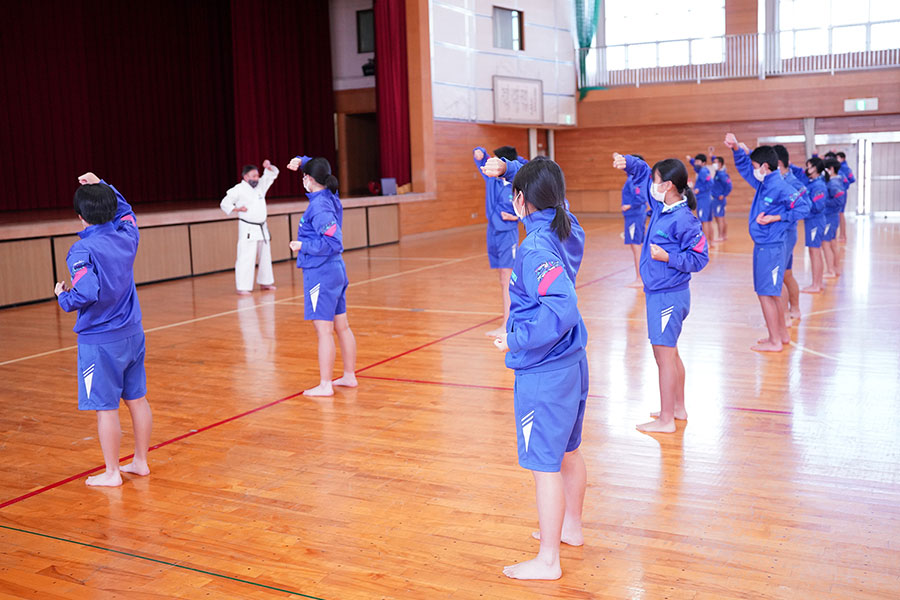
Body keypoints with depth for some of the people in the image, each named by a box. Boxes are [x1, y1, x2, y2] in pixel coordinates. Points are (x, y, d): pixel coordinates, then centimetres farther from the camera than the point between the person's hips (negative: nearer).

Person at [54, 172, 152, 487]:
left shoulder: (83, 250, -18)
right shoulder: (126, 236, 1)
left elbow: (85, 294, -27)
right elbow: (126, 210, 23)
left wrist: (63, 297, -7)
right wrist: (103, 186, 19)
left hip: (100, 340, -7)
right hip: (132, 334, 7)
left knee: (105, 407, 4)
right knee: (137, 399, 14)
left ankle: (111, 473, 14)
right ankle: (141, 461, 27)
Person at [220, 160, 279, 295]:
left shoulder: (260, 185, 8)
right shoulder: (239, 189, -9)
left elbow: (272, 174, 11)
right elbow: (225, 203, -6)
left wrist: (269, 166, -8)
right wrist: (237, 209, -19)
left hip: (262, 227, 7)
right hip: (247, 229, -7)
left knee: (265, 255, 15)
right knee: (246, 257, -12)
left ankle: (265, 282, 28)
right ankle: (243, 287, -10)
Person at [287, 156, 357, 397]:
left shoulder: (319, 207, -19)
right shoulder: (330, 196, 7)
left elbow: (333, 243, -24)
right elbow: (318, 168, 27)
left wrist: (303, 246, -16)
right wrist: (301, 160, 12)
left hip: (321, 274, -9)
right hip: (336, 270, 9)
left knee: (324, 331, -5)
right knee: (341, 327, 14)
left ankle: (325, 385, -1)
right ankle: (350, 376, 23)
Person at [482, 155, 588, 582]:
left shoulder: (536, 249, -23)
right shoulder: (566, 227, 2)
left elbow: (561, 309, -33)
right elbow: (544, 184, 21)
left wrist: (518, 340, -23)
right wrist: (507, 169, 9)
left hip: (543, 374, -9)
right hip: (572, 363, 9)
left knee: (545, 464, 2)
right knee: (569, 452, 23)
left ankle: (548, 561, 13)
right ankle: (570, 527, 41)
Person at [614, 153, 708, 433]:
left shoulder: (684, 220, -20)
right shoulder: (661, 206, 5)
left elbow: (699, 258, -17)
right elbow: (643, 173, 16)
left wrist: (667, 257, -24)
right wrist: (628, 162, -1)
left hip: (668, 296, -9)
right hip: (658, 293, 9)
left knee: (664, 355, -3)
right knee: (670, 353, 19)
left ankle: (666, 420, 6)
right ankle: (678, 408, 32)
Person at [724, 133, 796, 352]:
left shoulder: (780, 187, -17)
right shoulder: (762, 183, 9)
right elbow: (743, 166, 18)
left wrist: (775, 218, -19)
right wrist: (737, 148, 1)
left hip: (771, 248, -9)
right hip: (763, 246, 9)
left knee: (766, 293, -4)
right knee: (771, 293, 17)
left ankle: (775, 341, 4)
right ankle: (782, 334, 28)